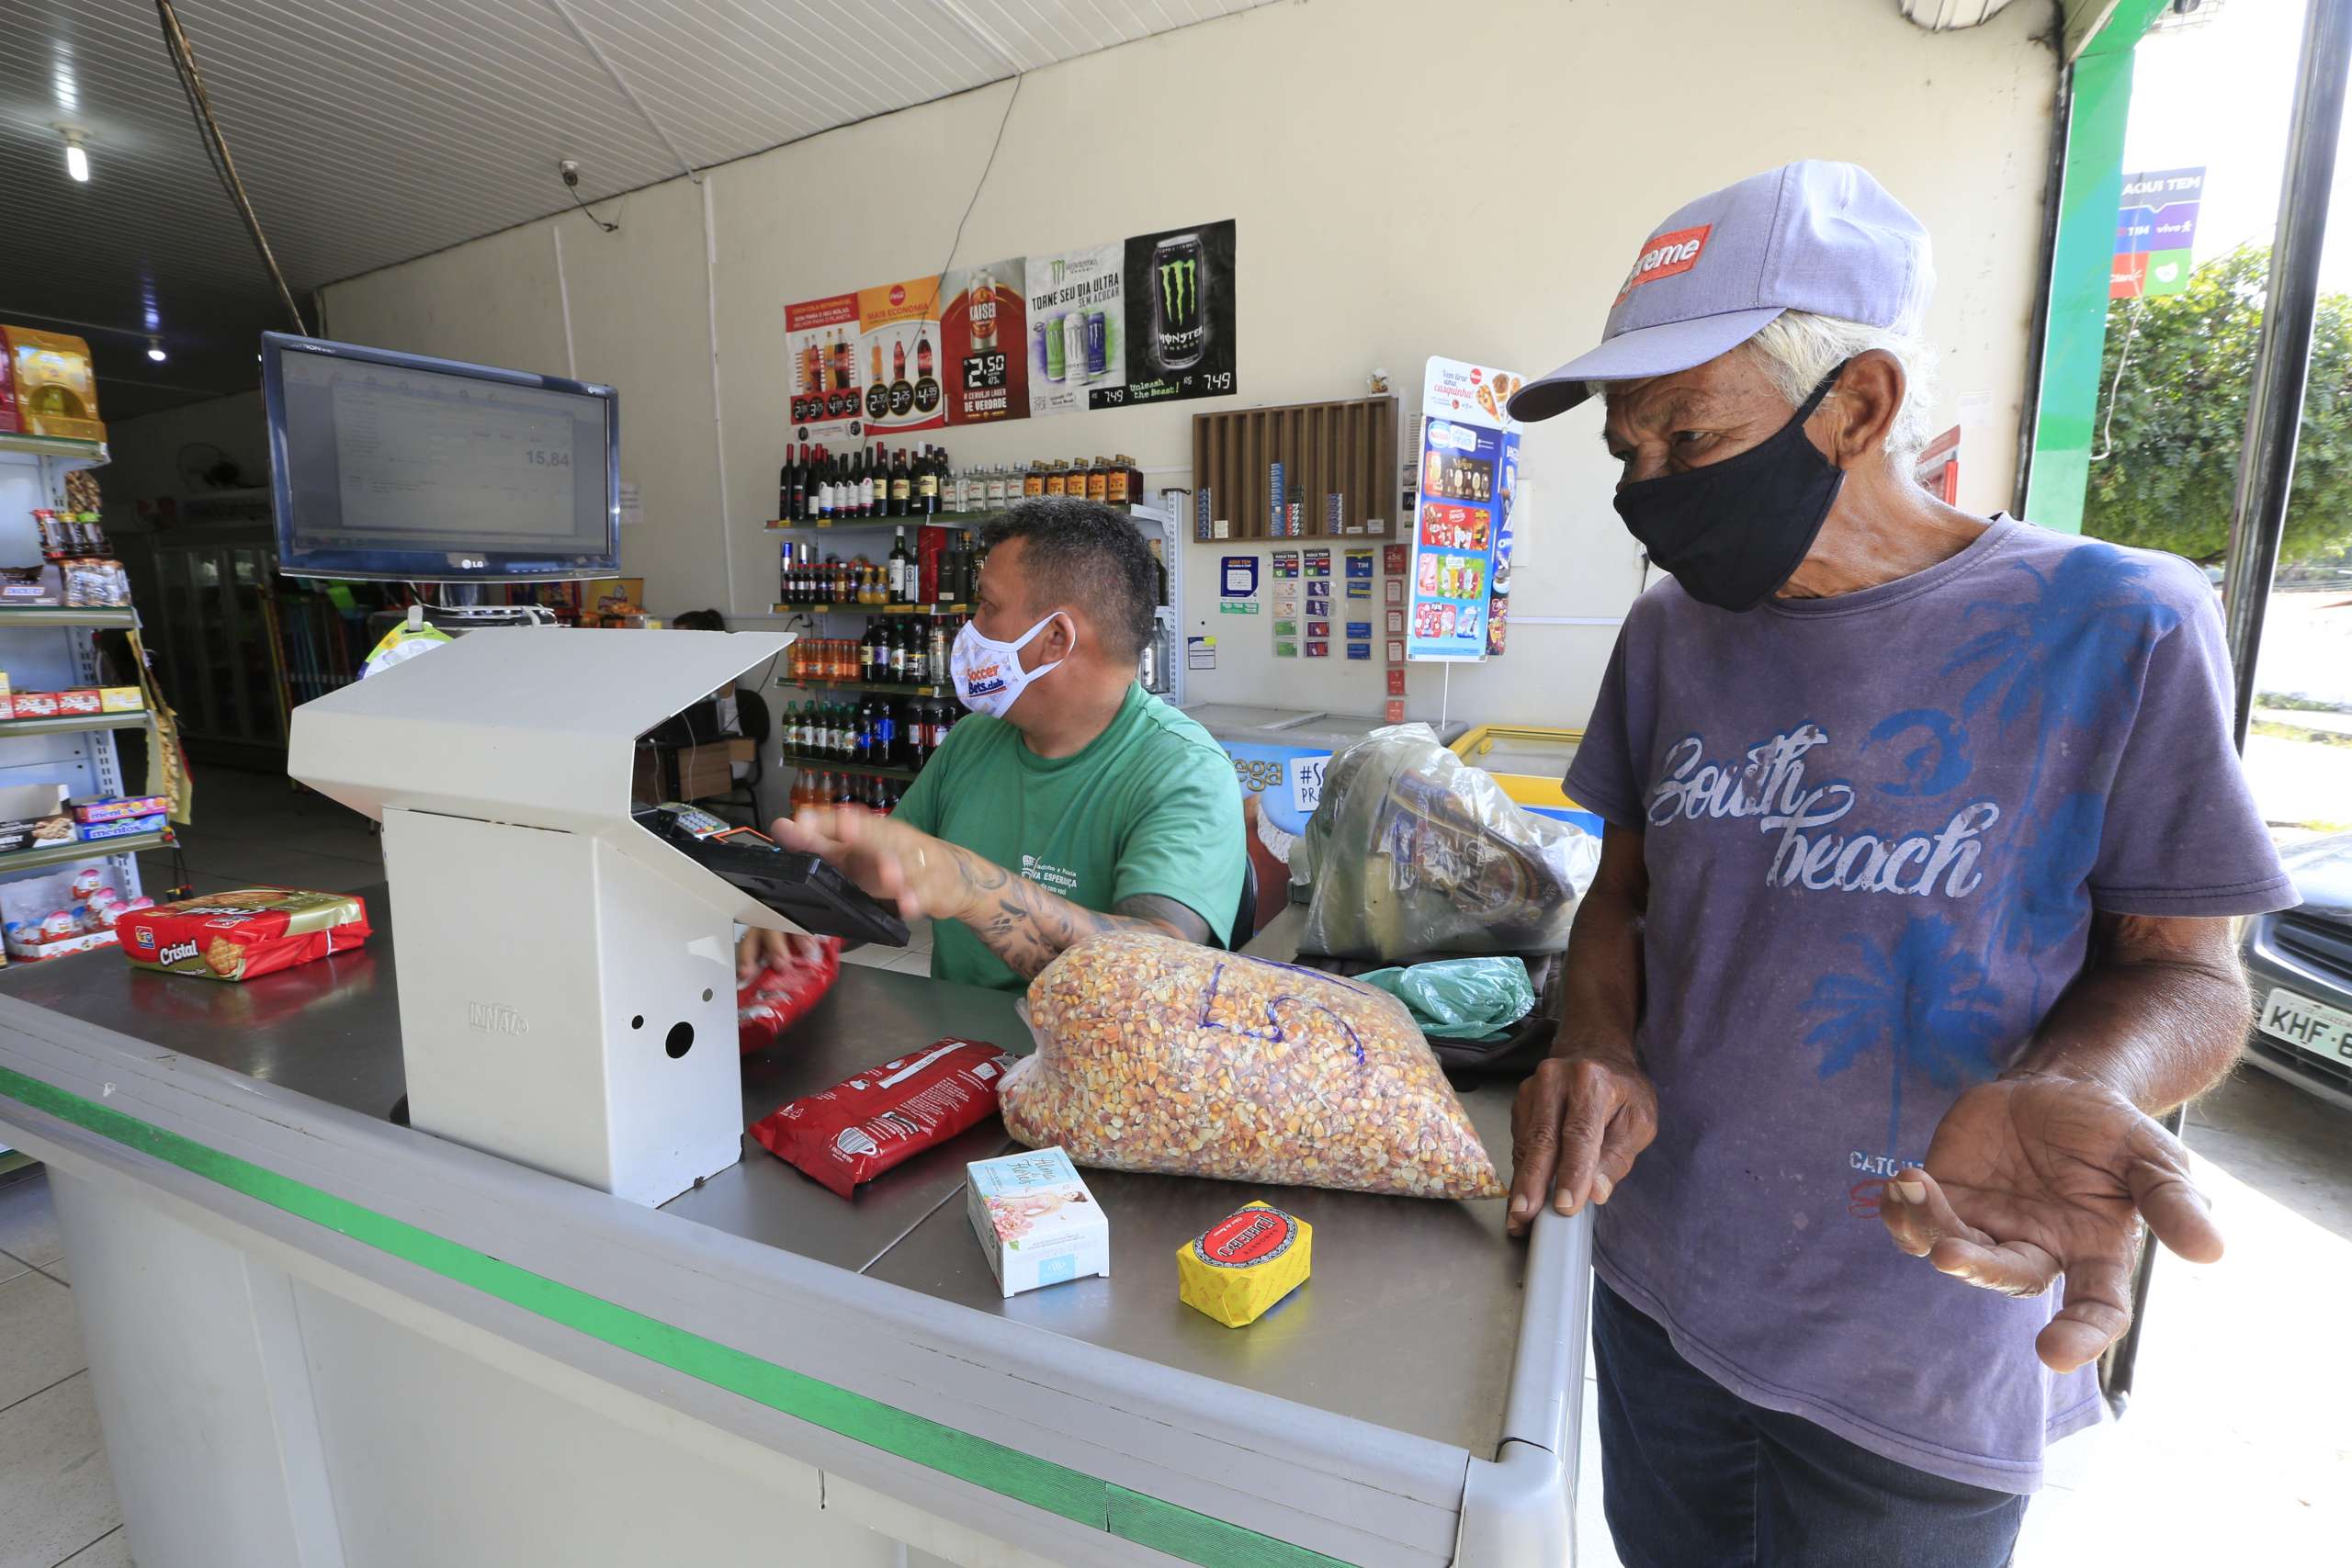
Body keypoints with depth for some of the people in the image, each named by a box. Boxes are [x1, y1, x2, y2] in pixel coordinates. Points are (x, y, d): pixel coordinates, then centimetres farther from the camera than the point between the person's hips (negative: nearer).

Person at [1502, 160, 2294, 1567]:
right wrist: (1603, 1053, -15)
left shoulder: (2115, 626, -14)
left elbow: (2181, 964, -7)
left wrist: (2069, 1091, -29)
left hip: (1920, 1372, -3)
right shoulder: (1671, 631, -3)